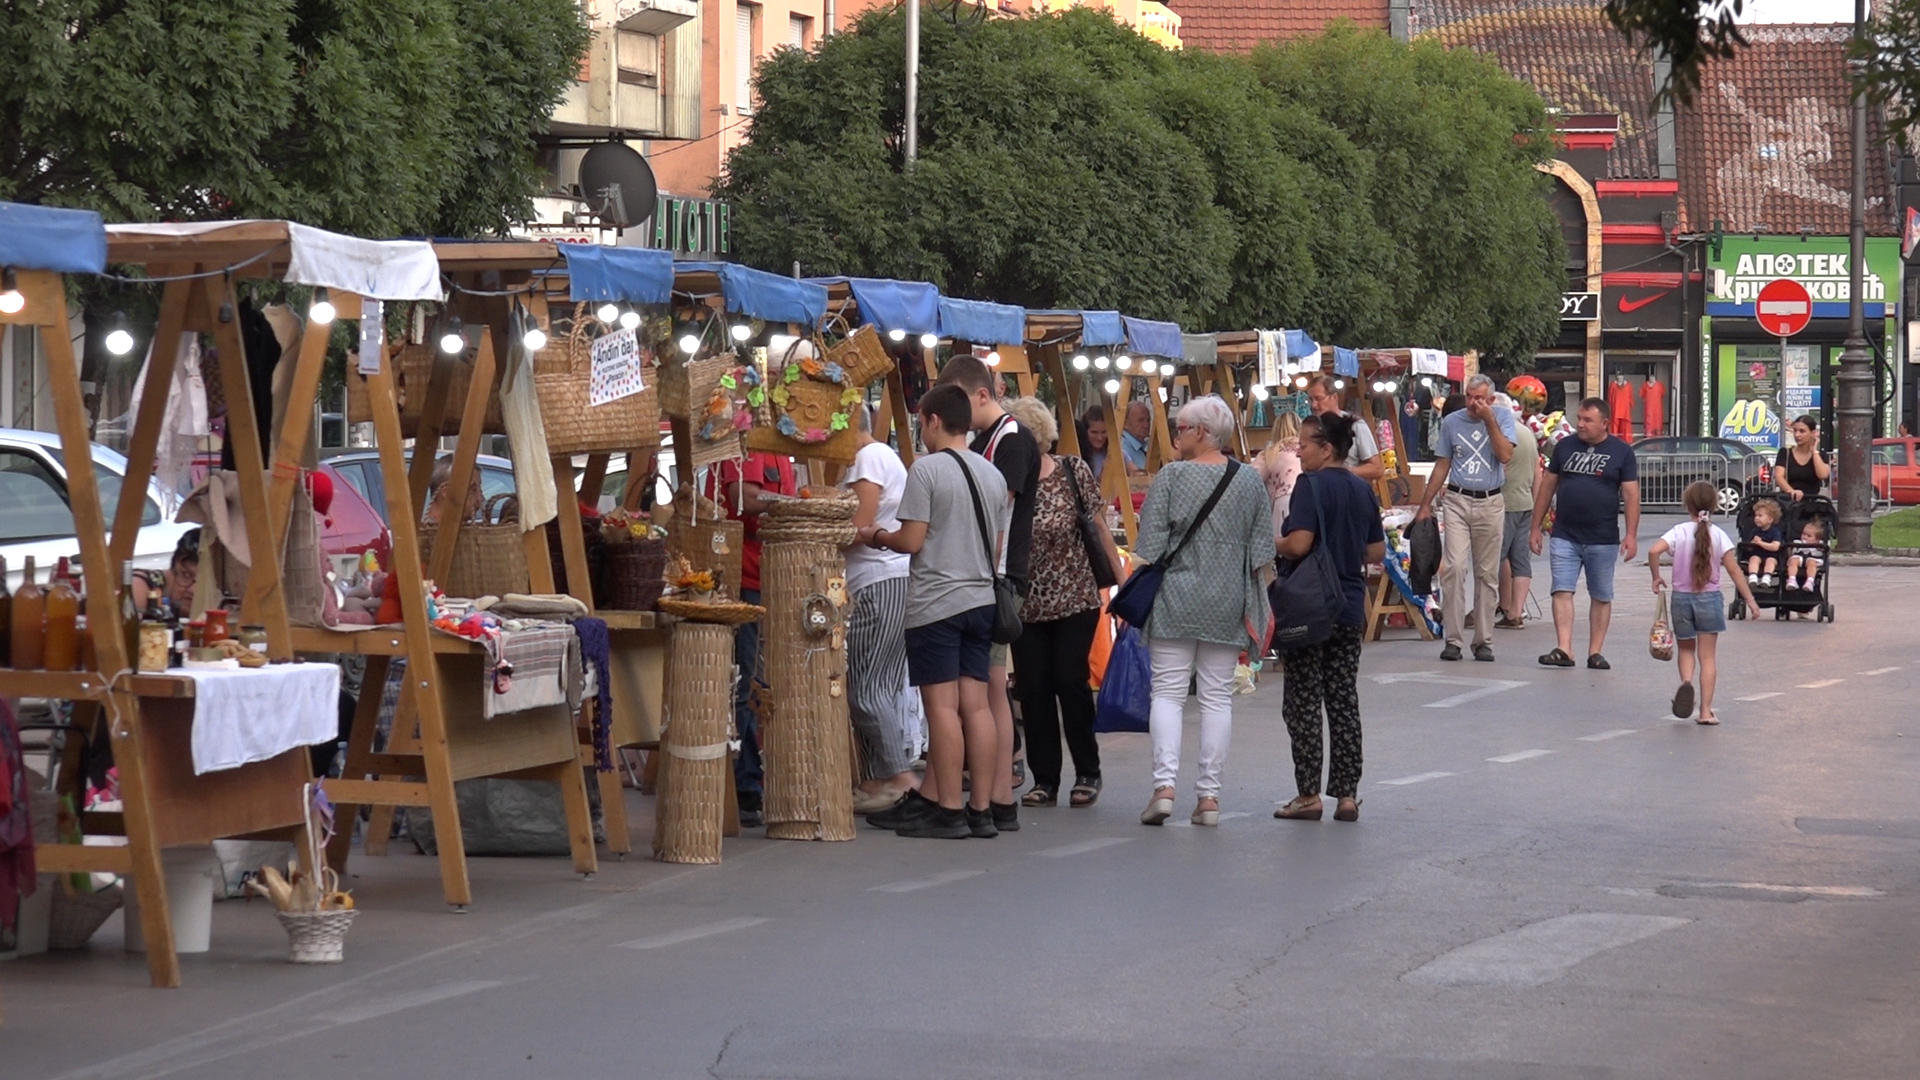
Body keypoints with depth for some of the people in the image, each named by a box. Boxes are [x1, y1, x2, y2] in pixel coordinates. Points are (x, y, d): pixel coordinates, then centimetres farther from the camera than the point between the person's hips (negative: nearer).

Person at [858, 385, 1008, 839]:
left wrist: (875, 537, 6)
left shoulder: (927, 469, -10)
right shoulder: (992, 474, 11)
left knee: (942, 706, -4)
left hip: (936, 603, -6)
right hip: (981, 599, 6)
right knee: (975, 704, 6)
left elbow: (911, 540, -12)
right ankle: (980, 809, 6)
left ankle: (949, 811, -3)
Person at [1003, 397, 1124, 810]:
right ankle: (1044, 779, 11)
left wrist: (1122, 579, -4)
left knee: (1071, 682, -4)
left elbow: (1099, 528, -2)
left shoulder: (1074, 473, -6)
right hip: (1026, 603, 3)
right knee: (1032, 689, 1)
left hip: (1076, 598, -3)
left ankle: (1088, 773, 12)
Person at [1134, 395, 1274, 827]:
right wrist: (1258, 609, 14)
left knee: (1168, 691, 2)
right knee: (1218, 696, 7)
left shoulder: (1172, 476, -6)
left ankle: (1164, 784, -11)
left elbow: (1149, 549, -7)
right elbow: (1262, 552, 7)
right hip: (1227, 606, 3)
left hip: (1175, 603, -3)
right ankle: (1209, 794, 6)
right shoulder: (1251, 481, 4)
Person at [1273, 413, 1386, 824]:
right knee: (1344, 700, 9)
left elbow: (1298, 543, -22)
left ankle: (1308, 794, 1)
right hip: (1351, 607, 6)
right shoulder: (1363, 490, 8)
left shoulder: (1311, 485, -12)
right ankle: (1347, 794, 9)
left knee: (1303, 701, 1)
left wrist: (1269, 544, -4)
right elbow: (1376, 552, 12)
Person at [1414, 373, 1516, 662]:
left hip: (1490, 504, 0)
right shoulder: (1451, 422, 7)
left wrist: (1489, 420, -14)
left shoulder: (1503, 417, 3)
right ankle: (1453, 639, -10)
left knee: (1487, 574, 4)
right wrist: (1425, 505, 11)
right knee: (1455, 567, -12)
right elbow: (1442, 465, 13)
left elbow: (1505, 456, -11)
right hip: (1457, 500, 0)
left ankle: (1483, 641, 10)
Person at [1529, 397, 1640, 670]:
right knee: (1562, 591, -9)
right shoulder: (1565, 447, 8)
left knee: (1601, 596, 5)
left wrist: (1631, 534, -10)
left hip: (1603, 539, -2)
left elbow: (1631, 494, -2)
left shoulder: (1621, 452, 1)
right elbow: (1547, 486, 12)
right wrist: (1535, 528, 8)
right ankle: (1564, 650, -13)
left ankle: (1595, 652, 12)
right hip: (1565, 536, 2)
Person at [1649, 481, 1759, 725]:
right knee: (1707, 656, 5)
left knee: (1686, 649, 19)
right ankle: (1706, 710, 2)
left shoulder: (1679, 532, -7)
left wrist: (1656, 577, -5)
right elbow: (1733, 569, -4)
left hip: (1681, 598, 0)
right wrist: (1749, 599, 2)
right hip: (1709, 599, 0)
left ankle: (1686, 682, -12)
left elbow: (1654, 551, -21)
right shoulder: (1718, 535, -5)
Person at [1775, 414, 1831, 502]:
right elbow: (1779, 477, -7)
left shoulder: (1820, 456, 10)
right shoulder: (1785, 453, 8)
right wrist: (1791, 491, -26)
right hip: (1789, 500, -1)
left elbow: (1823, 475, -11)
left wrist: (1814, 451, -2)